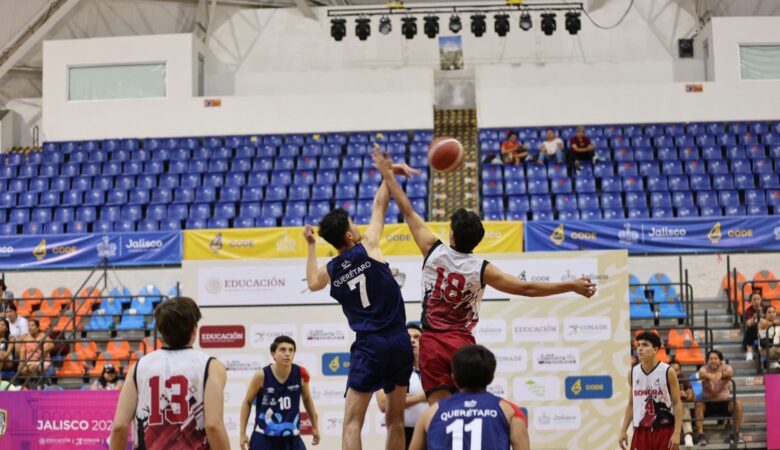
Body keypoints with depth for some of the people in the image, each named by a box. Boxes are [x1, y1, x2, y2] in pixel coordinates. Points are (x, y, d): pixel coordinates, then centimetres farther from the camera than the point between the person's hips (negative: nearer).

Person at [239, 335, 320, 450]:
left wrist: (315, 426, 18)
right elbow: (247, 402, 0)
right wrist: (243, 433, -2)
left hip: (291, 438, 2)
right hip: (264, 438, -2)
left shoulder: (301, 374, -7)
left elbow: (307, 399, 13)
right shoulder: (261, 376, -14)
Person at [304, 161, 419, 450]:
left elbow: (312, 284, 30)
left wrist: (311, 246, 36)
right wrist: (390, 174, 23)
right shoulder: (368, 246, -1)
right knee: (395, 420, 14)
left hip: (368, 346, -1)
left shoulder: (330, 271, 5)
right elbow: (379, 204, 11)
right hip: (399, 341, 1)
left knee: (352, 423, 0)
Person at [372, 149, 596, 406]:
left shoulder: (433, 251, -6)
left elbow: (408, 211, 3)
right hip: (463, 344, 0)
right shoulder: (481, 269, -8)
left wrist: (388, 174, 14)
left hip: (432, 343, 0)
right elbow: (527, 288, -8)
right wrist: (572, 286, -3)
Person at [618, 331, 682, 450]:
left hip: (665, 430, -4)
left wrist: (676, 433, -15)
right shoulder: (633, 373, 5)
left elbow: (677, 403, -7)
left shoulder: (668, 372, -8)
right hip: (641, 431, 4)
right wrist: (623, 430, 5)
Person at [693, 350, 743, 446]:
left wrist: (721, 374, -59)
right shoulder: (704, 368, -8)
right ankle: (700, 435, -29)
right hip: (708, 403, 0)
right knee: (698, 404, -31)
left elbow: (730, 373, -33)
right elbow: (701, 374, -34)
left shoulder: (726, 367, -7)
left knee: (738, 403, -27)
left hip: (724, 402, 1)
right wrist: (709, 375, -61)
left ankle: (736, 433, -13)